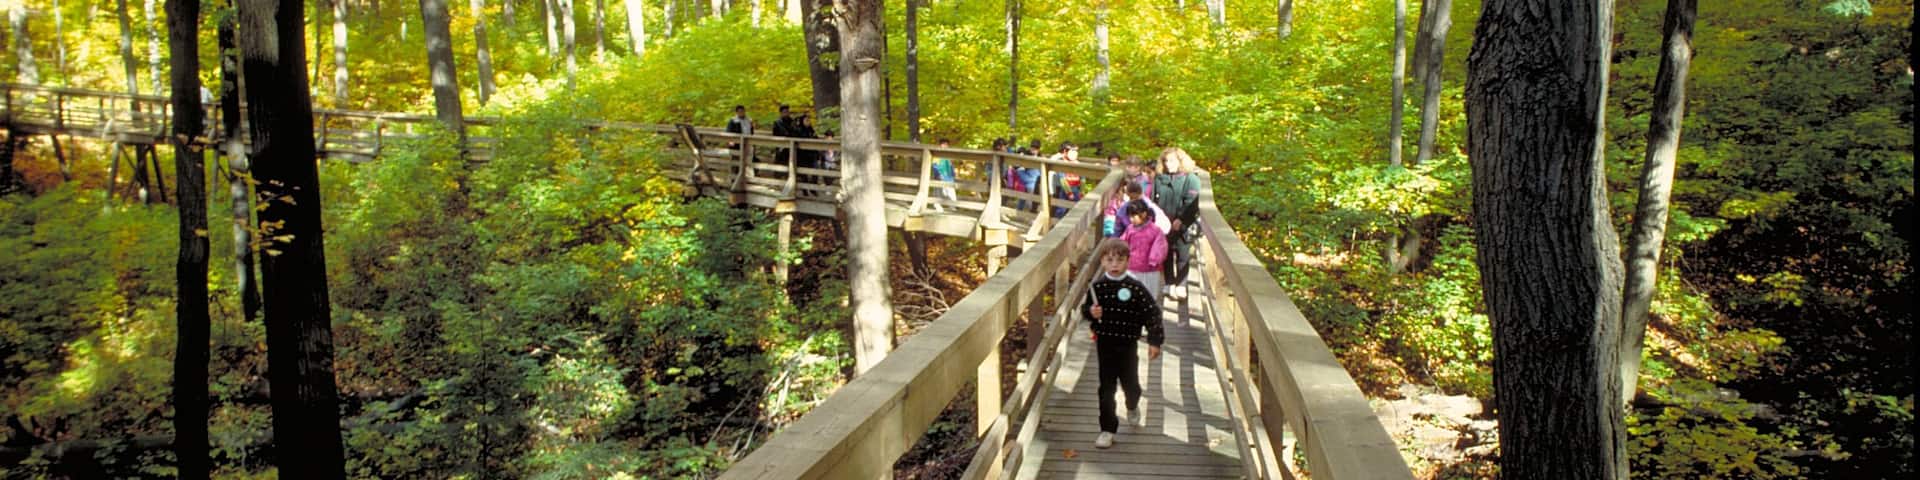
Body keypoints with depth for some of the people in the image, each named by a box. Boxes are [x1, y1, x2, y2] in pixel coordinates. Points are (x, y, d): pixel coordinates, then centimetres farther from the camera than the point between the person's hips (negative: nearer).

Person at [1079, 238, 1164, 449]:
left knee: (1130, 383, 14)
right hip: (1105, 344, 1)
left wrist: (1155, 340, -9)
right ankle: (1107, 429, 11)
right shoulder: (1097, 287, -5)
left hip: (1128, 345, 0)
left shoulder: (1136, 288, -10)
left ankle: (1133, 408, 48)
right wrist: (1091, 312, -17)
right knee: (1106, 388, 2)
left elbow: (1151, 313, -6)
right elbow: (1085, 308, 7)